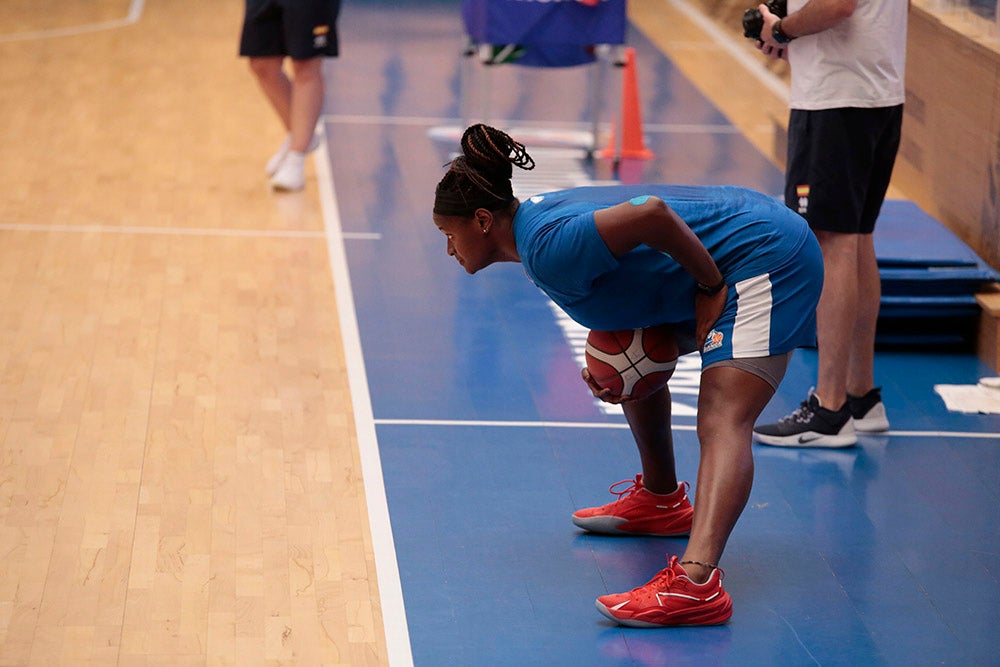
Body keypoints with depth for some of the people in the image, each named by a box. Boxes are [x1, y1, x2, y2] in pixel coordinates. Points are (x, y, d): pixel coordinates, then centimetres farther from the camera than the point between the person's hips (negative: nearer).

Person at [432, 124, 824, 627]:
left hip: (765, 255, -11)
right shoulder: (538, 216, 9)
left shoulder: (549, 246, -22)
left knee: (722, 421, -27)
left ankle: (697, 582, -44)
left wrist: (710, 286, -22)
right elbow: (619, 291, 19)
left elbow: (650, 212, -34)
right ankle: (661, 500, 46)